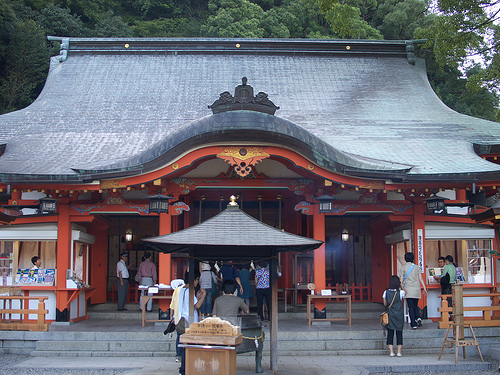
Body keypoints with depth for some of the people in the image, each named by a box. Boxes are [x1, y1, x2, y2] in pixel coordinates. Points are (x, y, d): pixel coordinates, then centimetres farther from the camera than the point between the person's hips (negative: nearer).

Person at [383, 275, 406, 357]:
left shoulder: (386, 292, -4)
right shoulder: (401, 292, -8)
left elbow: (385, 304, 5)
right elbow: (404, 292, 17)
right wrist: (400, 286, 28)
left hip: (390, 316, 1)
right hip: (399, 316, -1)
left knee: (390, 333, 4)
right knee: (399, 333, 6)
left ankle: (391, 351, 1)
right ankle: (399, 352, 5)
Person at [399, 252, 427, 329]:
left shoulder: (403, 268, 1)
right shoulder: (416, 267, 6)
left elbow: (401, 280, -2)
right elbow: (420, 278, 4)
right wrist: (424, 288, 7)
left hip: (408, 290, -2)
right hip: (416, 289, 2)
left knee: (411, 307, 0)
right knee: (415, 305, 14)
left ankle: (413, 324, -6)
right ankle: (418, 318, -12)